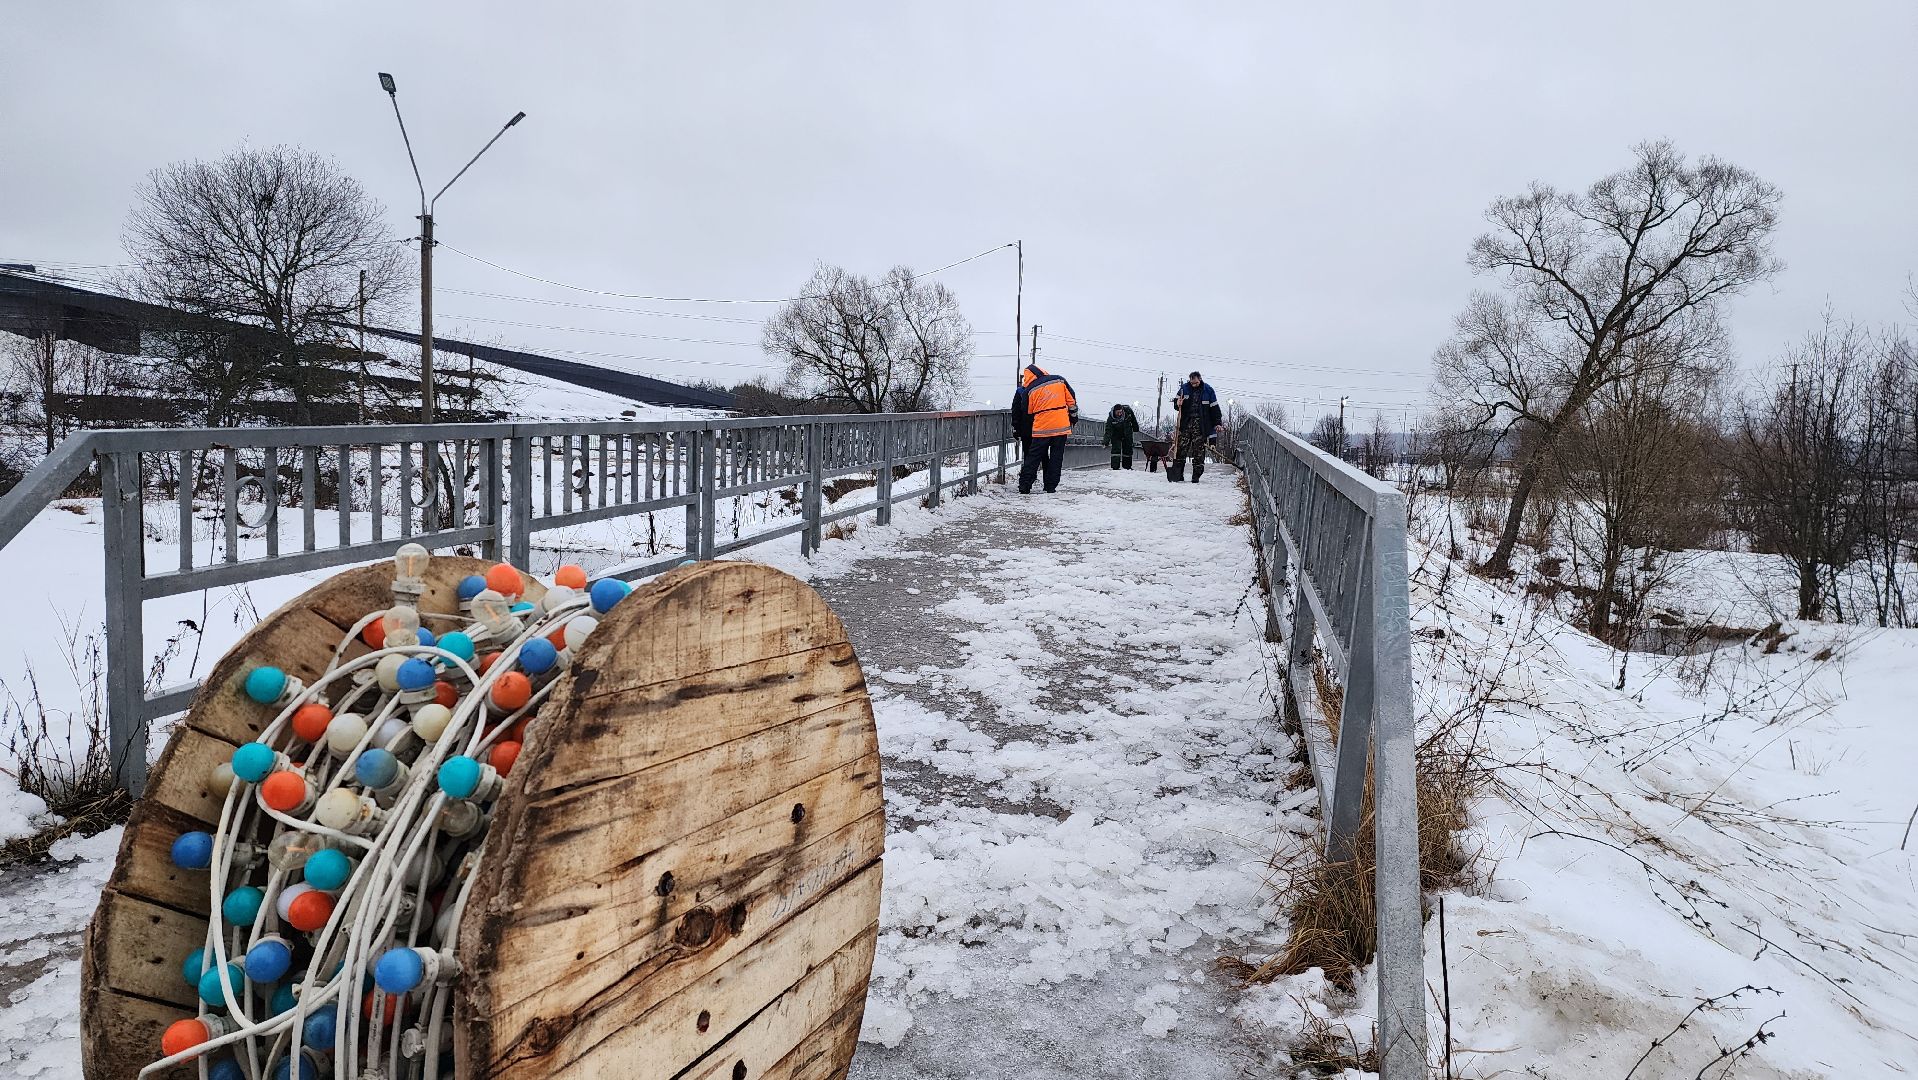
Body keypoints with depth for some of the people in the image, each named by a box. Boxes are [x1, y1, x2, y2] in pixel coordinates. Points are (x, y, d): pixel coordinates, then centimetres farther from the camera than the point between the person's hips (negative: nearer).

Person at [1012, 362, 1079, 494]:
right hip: (1062, 427, 2)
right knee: (1056, 458, 9)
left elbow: (1027, 413, 6)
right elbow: (1071, 400, 10)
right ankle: (1051, 487, 7)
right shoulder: (1059, 381, 4)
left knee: (1033, 457, 6)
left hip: (1041, 429, -2)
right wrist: (1073, 415, 21)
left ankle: (1024, 486, 4)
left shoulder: (1029, 390, -2)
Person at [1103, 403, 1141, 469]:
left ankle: (1127, 467, 23)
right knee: (1116, 450, -14)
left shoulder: (1128, 411, -21)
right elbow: (1108, 431, -31)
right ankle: (1115, 467, -12)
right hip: (1116, 436, -3)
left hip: (1127, 436, 3)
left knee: (1128, 450, 10)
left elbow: (1133, 420, 0)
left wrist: (1136, 429, 12)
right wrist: (1106, 442, -41)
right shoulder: (1111, 418, -28)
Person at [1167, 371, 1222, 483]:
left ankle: (1196, 476, 5)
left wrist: (1218, 423, 1)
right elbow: (1176, 405, 16)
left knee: (1199, 452, 0)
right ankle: (1178, 475, -1)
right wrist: (1177, 404, -8)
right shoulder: (1184, 388, 7)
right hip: (1185, 424, 1)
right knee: (1181, 449, -4)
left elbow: (1214, 408, 6)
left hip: (1201, 426, -1)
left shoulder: (1208, 390, 3)